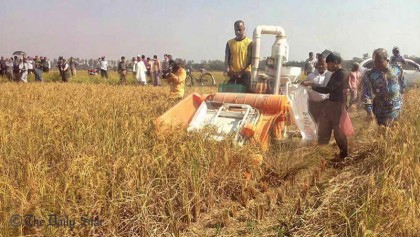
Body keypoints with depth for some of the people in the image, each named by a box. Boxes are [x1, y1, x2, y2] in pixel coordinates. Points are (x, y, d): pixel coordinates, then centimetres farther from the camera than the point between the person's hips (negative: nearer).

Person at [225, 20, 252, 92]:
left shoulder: (249, 43, 2)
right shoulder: (230, 43, 10)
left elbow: (251, 60, -4)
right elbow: (226, 58, 3)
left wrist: (242, 71, -15)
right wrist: (227, 69, -18)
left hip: (245, 73, -2)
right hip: (233, 73, 3)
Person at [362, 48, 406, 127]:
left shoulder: (397, 70, -5)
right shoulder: (370, 75, -13)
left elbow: (403, 85, 12)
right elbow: (367, 94, -15)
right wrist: (369, 110, -23)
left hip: (396, 108, 2)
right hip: (381, 110, -2)